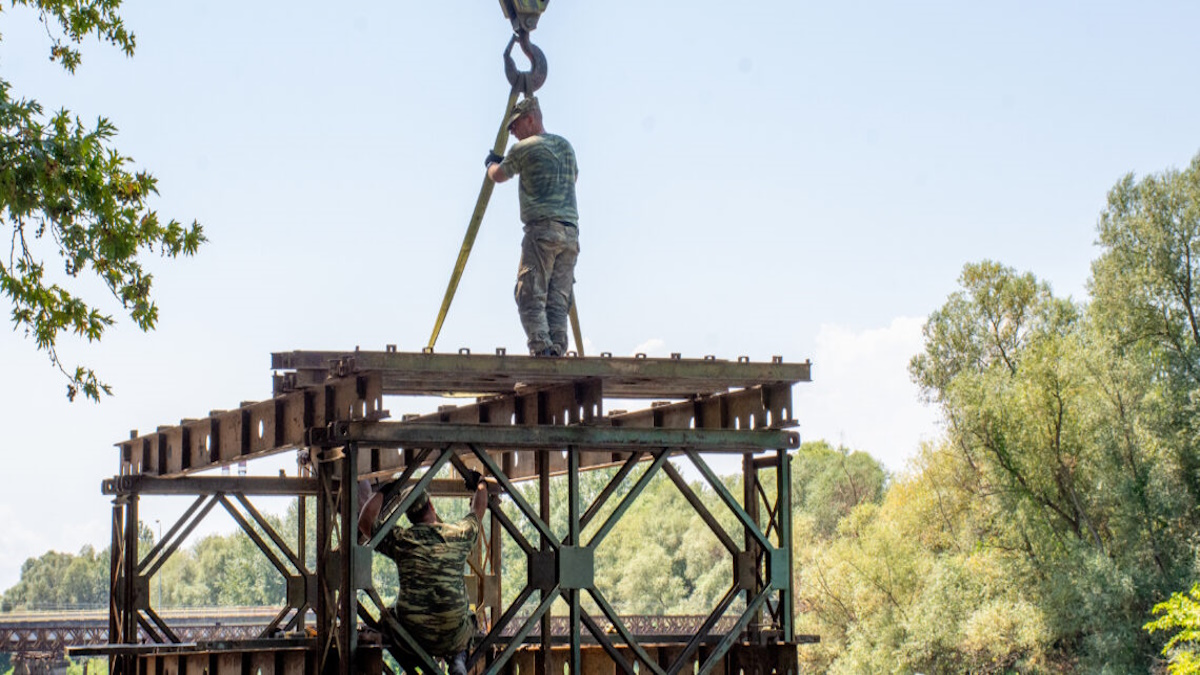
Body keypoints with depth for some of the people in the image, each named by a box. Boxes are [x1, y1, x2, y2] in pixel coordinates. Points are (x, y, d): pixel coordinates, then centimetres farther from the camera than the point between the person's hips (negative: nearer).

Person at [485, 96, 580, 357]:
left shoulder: (523, 149, 0)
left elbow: (498, 176, 15)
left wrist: (491, 163, 38)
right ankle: (557, 351, -7)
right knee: (558, 300, 4)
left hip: (542, 229, -6)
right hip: (571, 231, 6)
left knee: (530, 297, -8)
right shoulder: (565, 146, 19)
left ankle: (541, 350, -21)